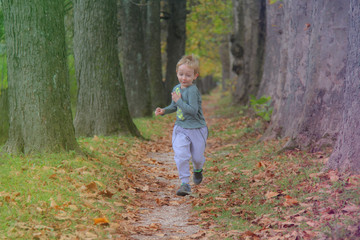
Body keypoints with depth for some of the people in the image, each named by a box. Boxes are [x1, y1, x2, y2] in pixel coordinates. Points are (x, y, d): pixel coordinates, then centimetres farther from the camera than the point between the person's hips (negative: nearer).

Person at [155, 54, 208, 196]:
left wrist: (178, 101, -24)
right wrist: (164, 111, 6)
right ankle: (185, 183, -8)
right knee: (181, 155, -13)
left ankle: (198, 170, 44)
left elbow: (193, 110, -28)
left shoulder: (193, 90, -19)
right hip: (181, 128, 5)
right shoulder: (176, 89, 6)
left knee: (197, 157, 9)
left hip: (196, 129, -5)